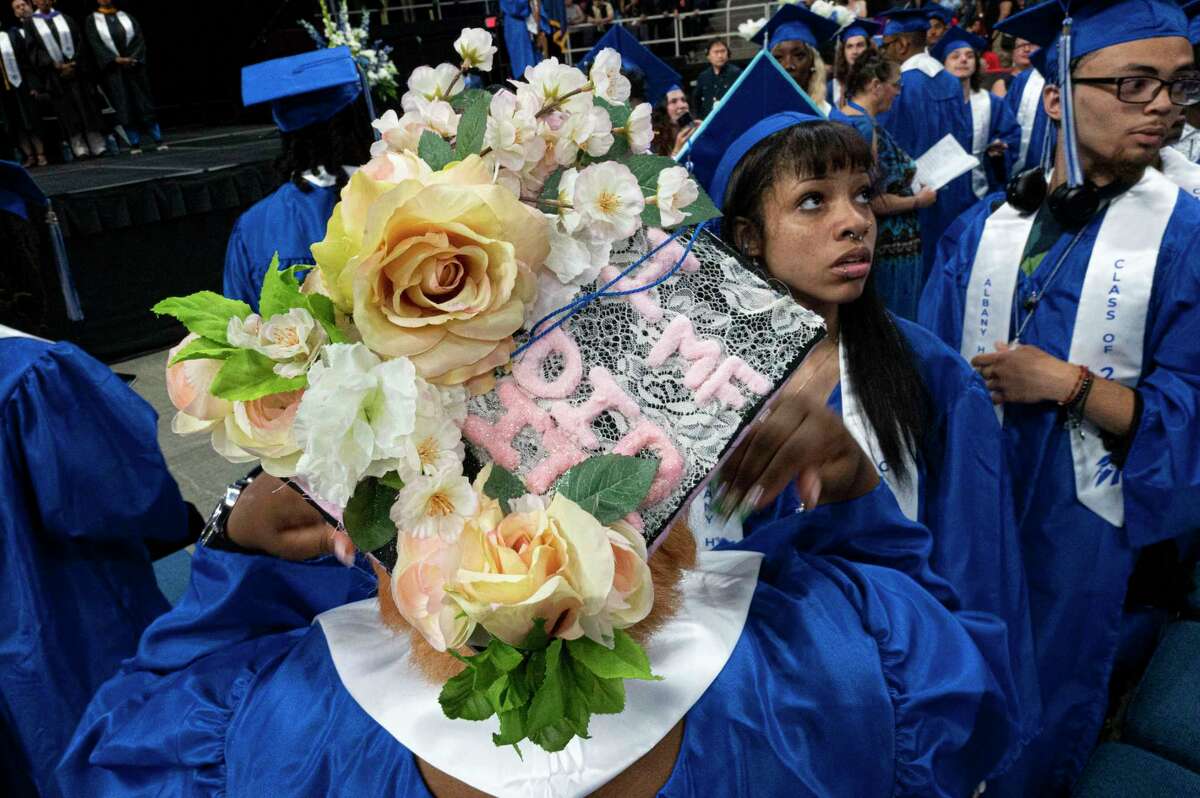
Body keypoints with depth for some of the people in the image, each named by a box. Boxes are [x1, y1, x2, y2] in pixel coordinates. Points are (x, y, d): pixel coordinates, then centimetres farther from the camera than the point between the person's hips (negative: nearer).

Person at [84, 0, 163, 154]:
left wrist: (133, 58, -13)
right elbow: (96, 45, -4)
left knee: (144, 104, 0)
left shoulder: (127, 17, 10)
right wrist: (116, 59, -16)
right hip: (112, 70, -1)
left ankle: (158, 140, 1)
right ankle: (135, 144, 0)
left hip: (135, 67, 1)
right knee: (124, 107, -2)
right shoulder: (92, 21, 5)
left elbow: (139, 39, 1)